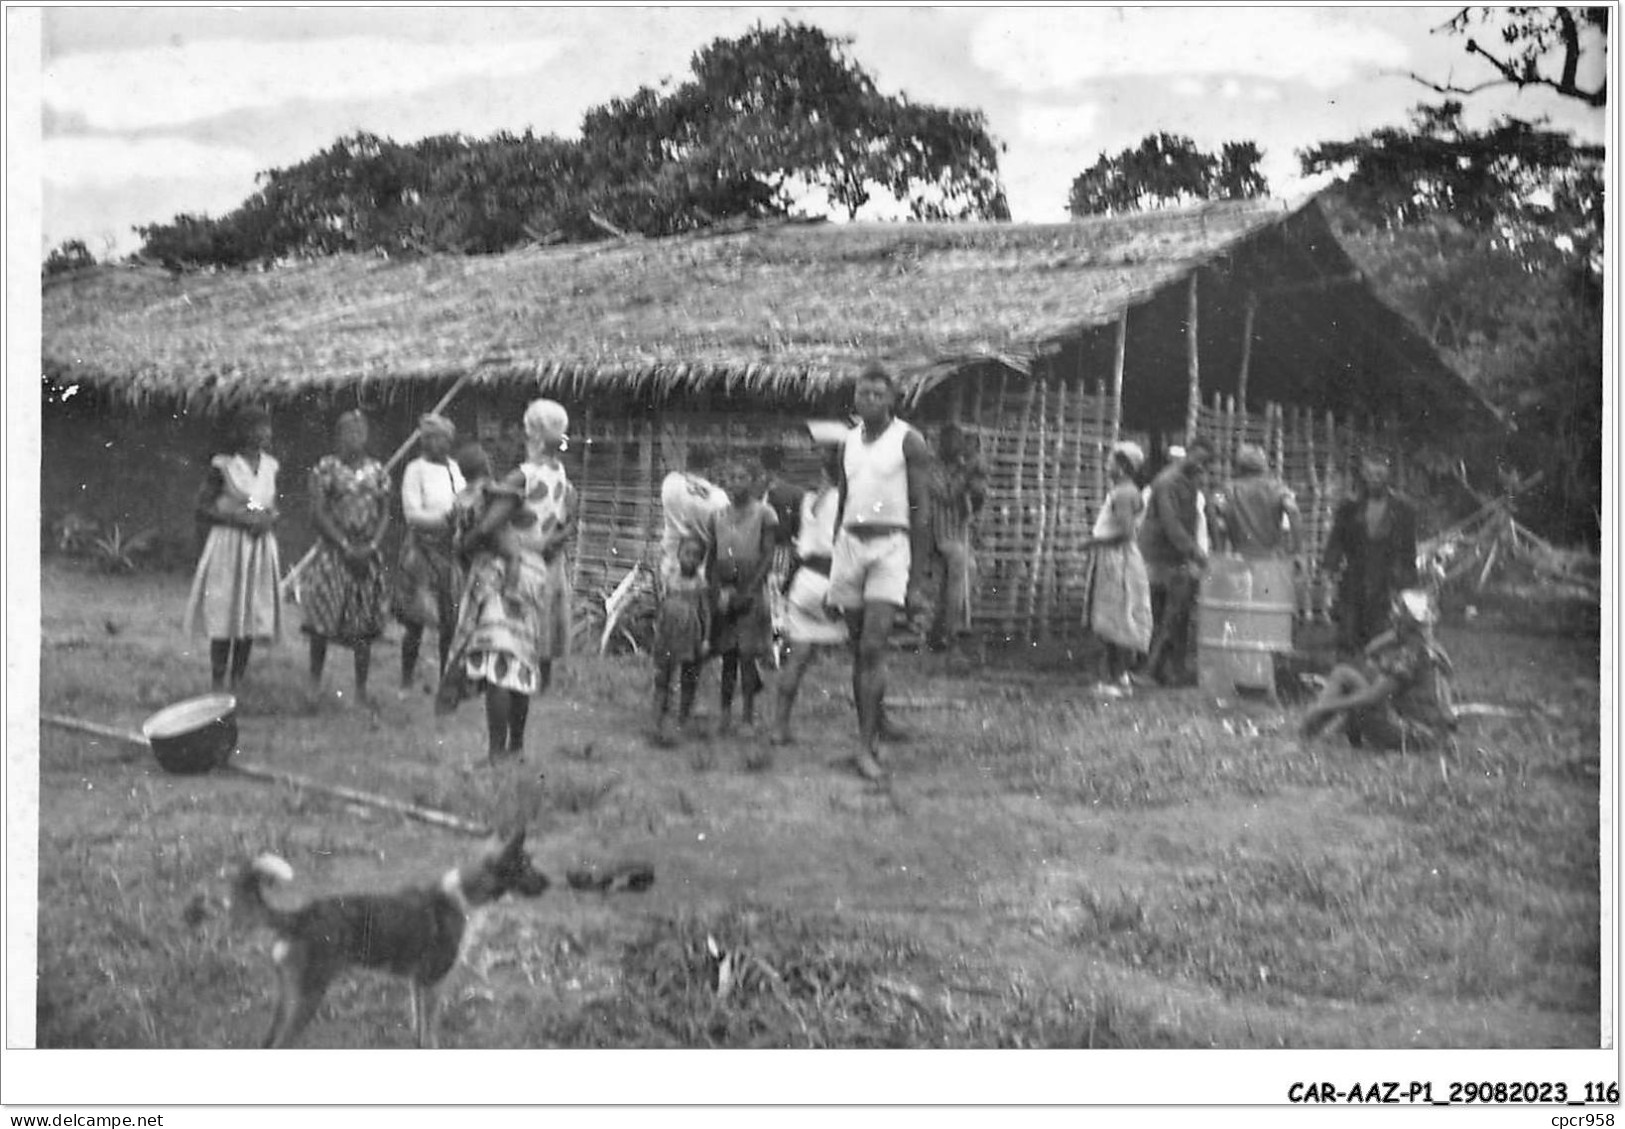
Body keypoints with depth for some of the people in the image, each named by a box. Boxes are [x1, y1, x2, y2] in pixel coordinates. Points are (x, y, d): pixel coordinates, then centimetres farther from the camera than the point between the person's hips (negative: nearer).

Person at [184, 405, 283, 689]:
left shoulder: (269, 466, 8)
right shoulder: (223, 466, -7)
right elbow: (203, 509, -6)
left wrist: (269, 519, -5)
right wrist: (238, 517, -16)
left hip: (261, 548, 5)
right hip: (228, 546, -5)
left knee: (251, 617, 5)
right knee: (223, 616, -4)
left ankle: (238, 684, 14)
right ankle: (217, 686, 2)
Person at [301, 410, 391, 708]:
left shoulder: (377, 470, 8)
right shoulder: (326, 467, -3)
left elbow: (385, 513, 6)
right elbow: (318, 513, -8)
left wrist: (371, 546, -9)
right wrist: (346, 546, -14)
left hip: (368, 553, 3)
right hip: (333, 550, -3)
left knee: (365, 625, 4)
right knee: (322, 618, -4)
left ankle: (361, 688, 9)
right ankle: (315, 681, 7)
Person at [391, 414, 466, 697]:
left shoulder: (453, 468, 13)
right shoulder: (416, 469, -4)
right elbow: (412, 514, -10)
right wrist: (446, 518, -20)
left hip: (451, 549, 5)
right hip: (422, 548, -4)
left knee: (451, 621, 2)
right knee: (416, 621, -1)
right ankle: (406, 683, 10)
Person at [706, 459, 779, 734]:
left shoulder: (763, 513, -1)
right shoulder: (718, 515, 11)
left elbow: (767, 556, -5)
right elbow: (712, 557, 11)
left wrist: (748, 590, -12)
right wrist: (716, 591, -3)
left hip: (751, 591, -3)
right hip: (724, 591, 3)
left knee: (747, 654, -7)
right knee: (728, 654, 3)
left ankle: (749, 716, -2)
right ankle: (726, 714, 6)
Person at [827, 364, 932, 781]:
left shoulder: (909, 441, -3)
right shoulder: (849, 442, 14)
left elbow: (922, 512, -5)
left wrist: (918, 579, -10)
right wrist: (832, 571, 16)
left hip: (890, 545, -5)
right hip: (849, 542, 5)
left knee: (873, 648, -16)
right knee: (858, 650, 7)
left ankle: (866, 749, -16)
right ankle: (870, 733, 17)